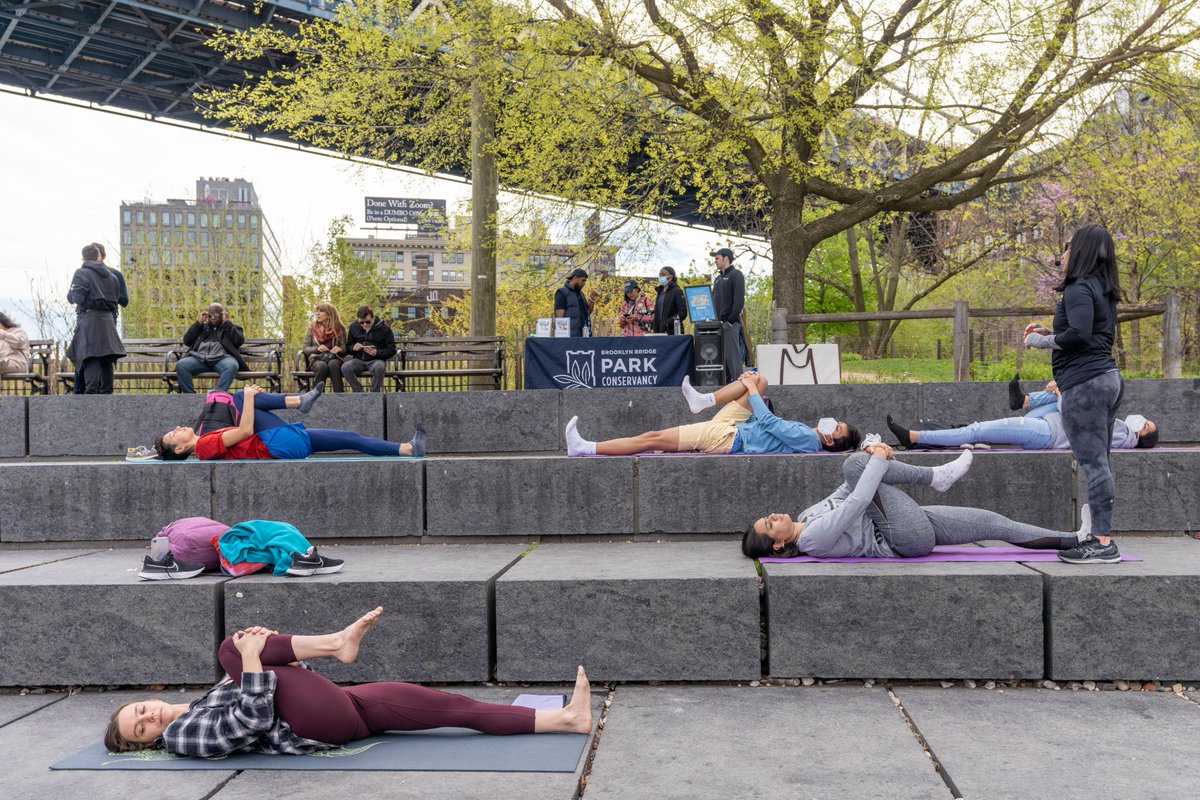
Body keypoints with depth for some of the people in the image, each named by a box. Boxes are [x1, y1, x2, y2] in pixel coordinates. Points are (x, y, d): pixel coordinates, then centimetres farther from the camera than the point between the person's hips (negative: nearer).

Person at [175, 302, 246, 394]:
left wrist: (226, 322, 6)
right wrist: (199, 322, 14)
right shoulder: (203, 327, 31)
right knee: (180, 365, -28)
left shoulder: (232, 327, 24)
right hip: (199, 358, 3)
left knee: (232, 366, -39)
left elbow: (239, 341, 3)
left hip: (222, 358, -3)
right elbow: (186, 341, 18)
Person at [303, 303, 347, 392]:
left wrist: (339, 349, -14)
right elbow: (305, 349, 7)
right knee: (322, 366, -37)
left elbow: (345, 350, 10)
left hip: (334, 359, 0)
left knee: (333, 364, -37)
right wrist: (317, 348, -13)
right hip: (316, 359, 0)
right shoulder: (312, 328, 9)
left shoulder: (339, 329, 8)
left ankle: (340, 396, -39)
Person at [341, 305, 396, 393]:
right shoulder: (354, 327, 12)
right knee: (345, 367, -30)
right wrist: (353, 348, -5)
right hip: (358, 360, 3)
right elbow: (347, 348, 20)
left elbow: (391, 350, 1)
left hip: (376, 360, -3)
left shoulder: (383, 328, 1)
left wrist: (377, 353, -17)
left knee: (379, 367, -39)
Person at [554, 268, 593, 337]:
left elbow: (587, 313, 20)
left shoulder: (579, 293, 19)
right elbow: (559, 317, -12)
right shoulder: (561, 293, -5)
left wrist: (591, 302, 2)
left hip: (582, 335, 8)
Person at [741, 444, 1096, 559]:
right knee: (854, 463, -20)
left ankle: (1076, 538, 22)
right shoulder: (813, 537, -20)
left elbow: (845, 495, 16)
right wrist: (878, 462, -14)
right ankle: (935, 476, -4)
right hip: (908, 538, -9)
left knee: (992, 521, 10)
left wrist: (874, 460, 1)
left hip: (914, 526, 9)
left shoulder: (807, 516, 9)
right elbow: (855, 503, -27)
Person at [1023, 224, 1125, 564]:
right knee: (1099, 464, 11)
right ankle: (1101, 538, 15)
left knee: (1093, 463, -10)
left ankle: (1103, 543, -9)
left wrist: (1042, 341, -6)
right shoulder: (1103, 291, 19)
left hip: (1085, 384, -10)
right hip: (1107, 379, 10)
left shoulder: (1079, 288, -10)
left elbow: (1078, 334, -21)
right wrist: (1050, 332, 18)